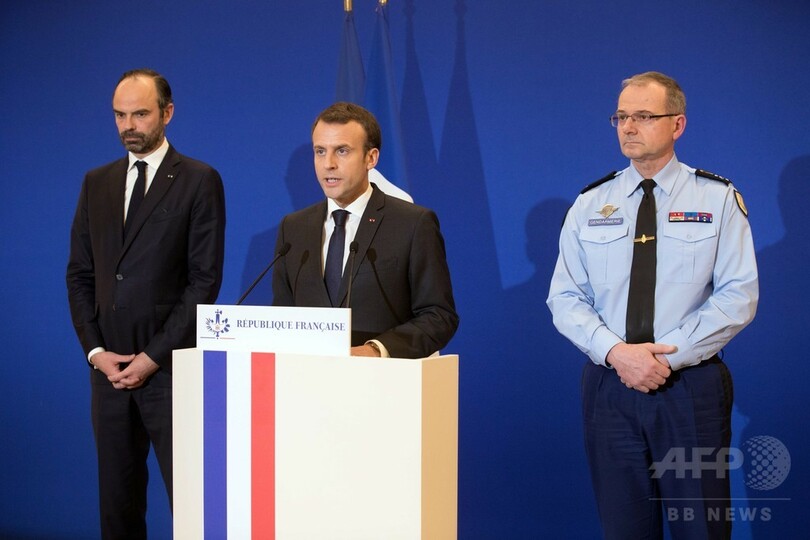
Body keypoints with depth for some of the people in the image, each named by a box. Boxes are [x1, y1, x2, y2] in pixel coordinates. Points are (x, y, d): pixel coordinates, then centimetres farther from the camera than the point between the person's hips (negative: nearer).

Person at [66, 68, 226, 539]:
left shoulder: (199, 181, -2)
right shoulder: (97, 182, 13)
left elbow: (206, 279, -7)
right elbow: (80, 274, 13)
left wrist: (153, 356, -10)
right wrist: (95, 350, 0)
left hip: (171, 367, -5)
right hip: (108, 365, 5)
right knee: (117, 492, 9)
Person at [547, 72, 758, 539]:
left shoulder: (718, 199, 2)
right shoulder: (590, 205, 7)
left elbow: (739, 296, -6)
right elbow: (566, 298, 3)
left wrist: (671, 355, -16)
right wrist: (615, 352, -15)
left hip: (691, 387, -2)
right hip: (610, 387, 2)